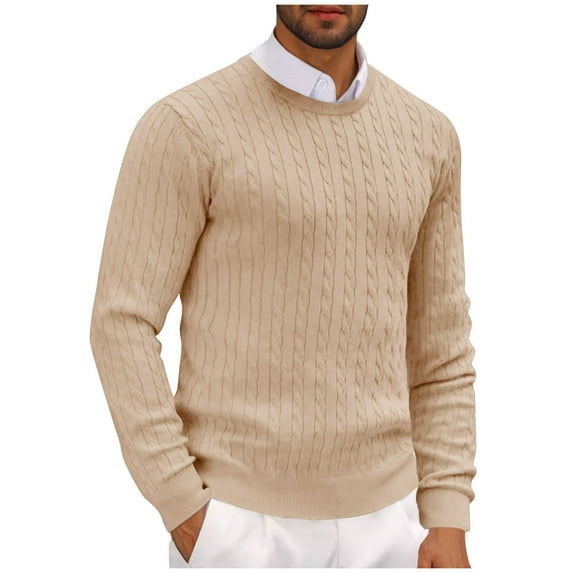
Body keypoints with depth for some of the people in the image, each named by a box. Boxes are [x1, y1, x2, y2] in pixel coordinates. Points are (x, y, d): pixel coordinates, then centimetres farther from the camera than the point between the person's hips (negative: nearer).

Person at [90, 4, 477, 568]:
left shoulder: (425, 136, 5)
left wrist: (449, 523, 2)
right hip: (239, 524, -4)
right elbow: (121, 328, -12)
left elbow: (437, 347, 9)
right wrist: (185, 515, -15)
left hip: (375, 524, 5)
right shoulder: (185, 126, -11)